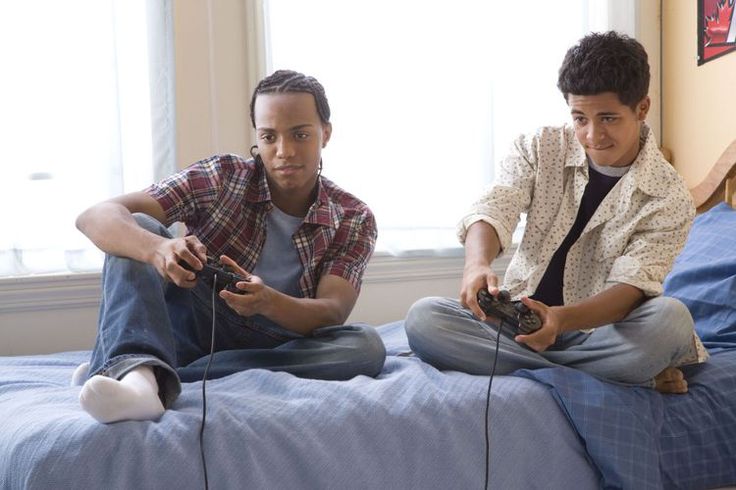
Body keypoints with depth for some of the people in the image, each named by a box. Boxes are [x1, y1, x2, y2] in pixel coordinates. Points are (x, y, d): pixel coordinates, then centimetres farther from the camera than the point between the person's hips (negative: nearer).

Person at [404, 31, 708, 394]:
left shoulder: (670, 199, -7)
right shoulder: (539, 149, 1)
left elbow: (631, 286, -18)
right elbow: (493, 211, -15)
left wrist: (561, 319, -39)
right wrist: (477, 264, -41)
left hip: (596, 329, -3)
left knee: (671, 320, -34)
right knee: (423, 317, -25)